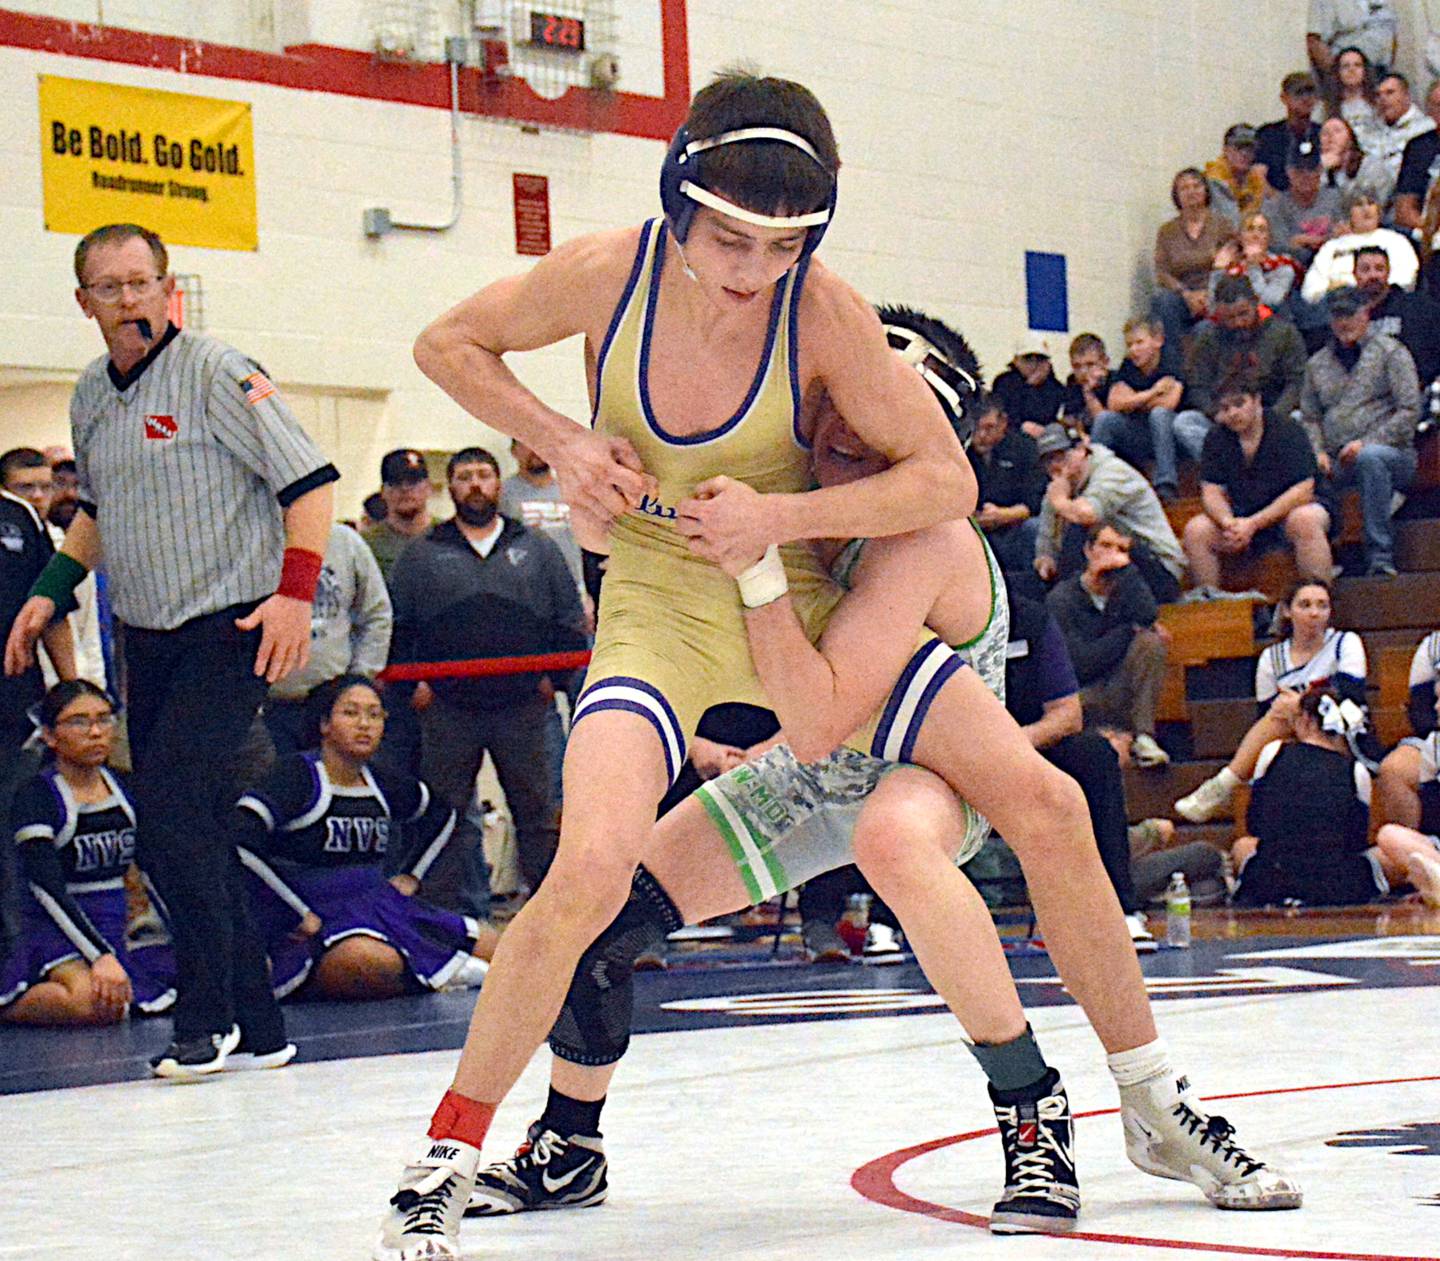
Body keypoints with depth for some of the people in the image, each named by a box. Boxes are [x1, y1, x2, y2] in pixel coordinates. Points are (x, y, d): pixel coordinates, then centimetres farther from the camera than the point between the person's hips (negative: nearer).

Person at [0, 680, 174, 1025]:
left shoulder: (125, 789, 11)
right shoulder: (35, 799, -8)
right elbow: (48, 889, -19)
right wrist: (101, 955, -30)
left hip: (117, 939, 7)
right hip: (57, 939, -7)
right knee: (94, 1002, -38)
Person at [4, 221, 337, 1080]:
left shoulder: (217, 373, -10)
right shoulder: (92, 395, 12)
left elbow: (309, 478, -12)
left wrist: (296, 593, -20)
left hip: (231, 630, -7)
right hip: (146, 637, 7)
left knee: (171, 808, -18)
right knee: (189, 828, 5)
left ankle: (210, 1019, -10)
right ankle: (257, 1024, 12)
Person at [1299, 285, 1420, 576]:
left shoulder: (1390, 352, 6)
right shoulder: (1318, 363, 21)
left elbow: (1409, 411, -3)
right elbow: (1309, 417, 21)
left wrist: (1367, 443, -13)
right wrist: (1318, 452, 0)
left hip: (1393, 454, -4)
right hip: (1337, 463, 4)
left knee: (1370, 458, -41)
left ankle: (1380, 557, -38)